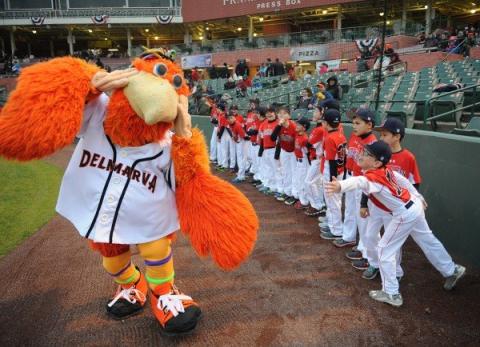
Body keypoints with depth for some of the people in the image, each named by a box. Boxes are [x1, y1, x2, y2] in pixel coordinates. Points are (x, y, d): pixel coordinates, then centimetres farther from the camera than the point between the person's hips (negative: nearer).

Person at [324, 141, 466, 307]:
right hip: (415, 206, 9)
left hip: (404, 215, -9)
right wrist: (418, 197, 23)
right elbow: (403, 180, 11)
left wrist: (341, 186, -74)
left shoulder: (373, 177, -29)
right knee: (427, 241, 28)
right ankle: (452, 270, 49)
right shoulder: (385, 169, -2)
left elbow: (359, 182, -53)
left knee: (385, 250, 3)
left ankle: (391, 294, 12)